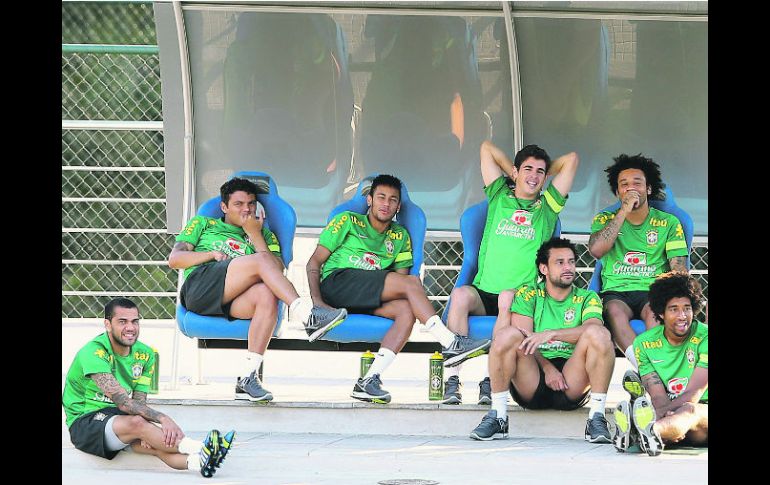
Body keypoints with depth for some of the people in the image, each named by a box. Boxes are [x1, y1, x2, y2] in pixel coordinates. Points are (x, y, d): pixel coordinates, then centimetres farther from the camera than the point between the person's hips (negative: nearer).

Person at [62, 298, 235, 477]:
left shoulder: (145, 354, 4)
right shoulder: (94, 353, -19)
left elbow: (139, 401, 0)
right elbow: (123, 402, -27)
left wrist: (146, 435, -21)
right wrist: (162, 419, -35)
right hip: (85, 421, -6)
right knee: (136, 422, -35)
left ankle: (198, 462, -56)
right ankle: (200, 449, -44)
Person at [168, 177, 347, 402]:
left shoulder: (264, 235, 32)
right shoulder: (202, 224, 30)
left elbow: (278, 270, 13)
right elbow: (174, 259, 18)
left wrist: (254, 233, 9)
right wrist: (212, 254, 5)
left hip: (231, 303, 3)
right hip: (200, 287, -2)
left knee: (267, 294, -35)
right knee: (261, 260, -26)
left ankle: (248, 376, -40)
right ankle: (304, 313, -37)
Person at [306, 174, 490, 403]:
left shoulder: (400, 236, 25)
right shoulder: (348, 221, 13)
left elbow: (400, 275, 16)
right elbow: (315, 261, 5)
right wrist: (317, 300, -10)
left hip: (366, 300, 5)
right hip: (335, 282, -5)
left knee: (406, 310, -28)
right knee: (411, 282, -21)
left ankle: (370, 380, -35)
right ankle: (451, 344, -21)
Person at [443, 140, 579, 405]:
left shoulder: (547, 207, 16)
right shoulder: (499, 197, 17)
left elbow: (571, 160, 16)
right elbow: (487, 148, 20)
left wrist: (544, 175, 26)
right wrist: (515, 176, 26)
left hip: (522, 296, -1)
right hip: (483, 292, 1)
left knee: (508, 299, -36)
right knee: (460, 294, -32)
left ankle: (490, 380, -38)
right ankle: (452, 378, -35)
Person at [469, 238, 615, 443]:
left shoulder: (587, 298, 12)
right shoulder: (528, 294, 12)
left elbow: (591, 328, -10)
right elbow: (523, 339, -1)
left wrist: (551, 334, -23)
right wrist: (547, 367, -15)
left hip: (572, 385, 0)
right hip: (532, 383, 0)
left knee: (600, 333, -24)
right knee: (507, 334, -26)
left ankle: (596, 418, -25)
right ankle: (497, 416, -21)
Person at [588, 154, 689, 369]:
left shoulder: (668, 223, 13)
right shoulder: (605, 220, 15)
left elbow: (679, 268, 6)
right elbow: (596, 250, -7)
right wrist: (624, 211, -7)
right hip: (615, 292, 0)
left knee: (655, 312, -36)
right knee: (614, 310, -36)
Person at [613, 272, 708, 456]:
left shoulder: (704, 337, -7)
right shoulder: (644, 343, 3)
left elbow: (695, 392, -16)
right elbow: (658, 396, -6)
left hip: (703, 412, -3)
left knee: (689, 410, -39)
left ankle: (651, 431, -72)